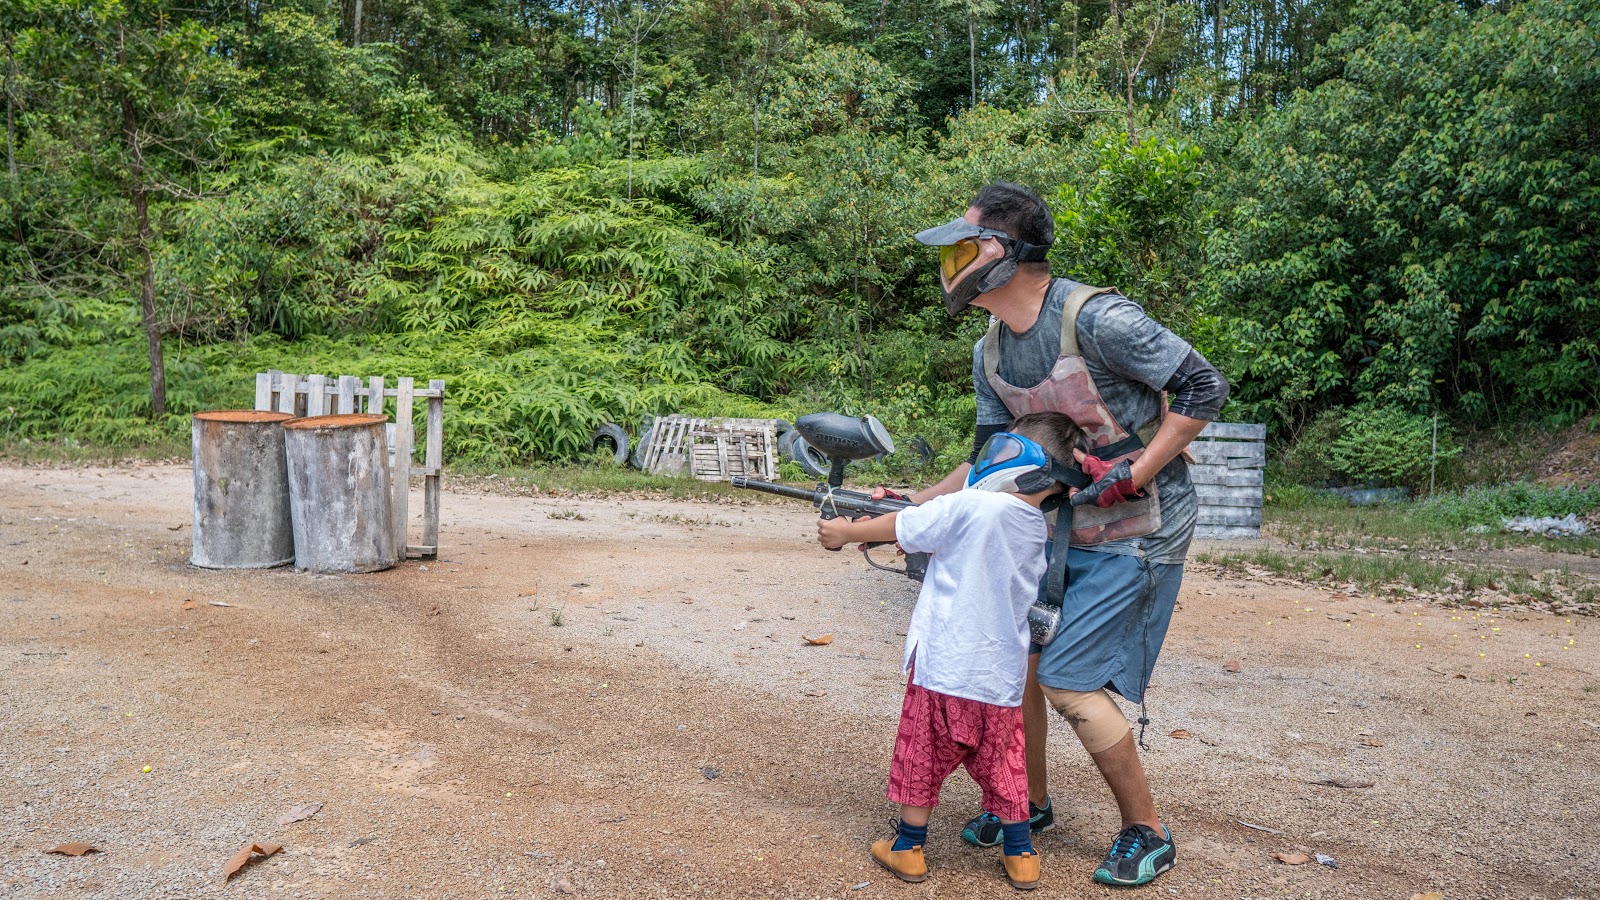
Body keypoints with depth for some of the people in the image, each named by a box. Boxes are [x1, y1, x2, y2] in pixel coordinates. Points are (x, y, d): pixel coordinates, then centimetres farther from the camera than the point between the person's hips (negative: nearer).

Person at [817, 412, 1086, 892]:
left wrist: (845, 532, 9)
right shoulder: (1036, 528, 6)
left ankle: (908, 849, 27)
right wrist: (903, 503, 15)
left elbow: (900, 527, -6)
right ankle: (1020, 856, 29)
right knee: (1003, 764, 20)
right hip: (1003, 674, 6)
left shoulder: (972, 505, -17)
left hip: (946, 667, -6)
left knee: (922, 758, 13)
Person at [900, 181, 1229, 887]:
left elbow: (1205, 387, -18)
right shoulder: (989, 356, 3)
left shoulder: (1096, 318, -23)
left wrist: (1132, 474, -22)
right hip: (1064, 527, 8)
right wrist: (915, 505, -1)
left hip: (1138, 531, -8)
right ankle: (1030, 804, 29)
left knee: (1067, 675, -9)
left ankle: (1147, 834, 14)